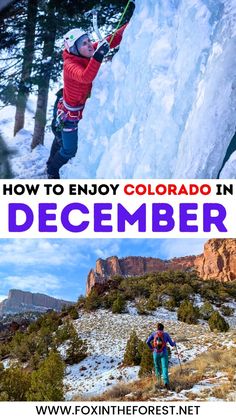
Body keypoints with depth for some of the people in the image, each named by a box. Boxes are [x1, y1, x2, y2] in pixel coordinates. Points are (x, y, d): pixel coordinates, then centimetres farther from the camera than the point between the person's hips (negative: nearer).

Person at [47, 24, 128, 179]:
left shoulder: (87, 53, -16)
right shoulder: (69, 65, -35)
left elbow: (112, 40, -17)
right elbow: (86, 77, -55)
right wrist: (99, 55, -65)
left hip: (81, 108, 7)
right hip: (69, 113, -7)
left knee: (61, 138, 31)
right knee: (69, 150, 6)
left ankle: (51, 163, 57)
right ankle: (52, 170, 36)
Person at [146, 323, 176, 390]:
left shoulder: (154, 333, 5)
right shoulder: (166, 334, 4)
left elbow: (147, 342, -3)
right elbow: (171, 344, 5)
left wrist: (151, 348, 13)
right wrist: (174, 343, 28)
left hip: (156, 353, 1)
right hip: (164, 353, -1)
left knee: (157, 366, 25)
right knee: (164, 368, -9)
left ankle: (158, 377, 11)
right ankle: (166, 382, -28)